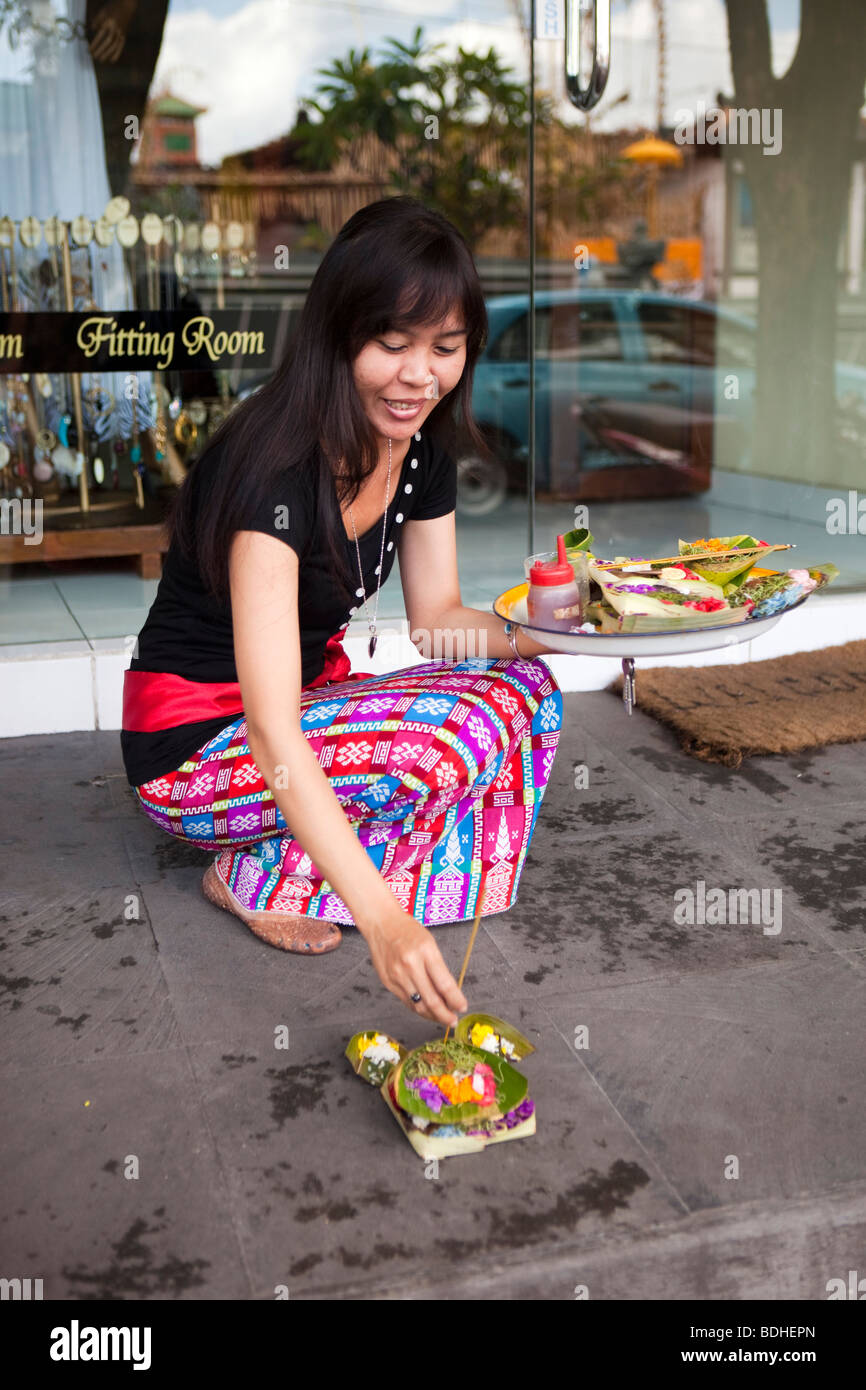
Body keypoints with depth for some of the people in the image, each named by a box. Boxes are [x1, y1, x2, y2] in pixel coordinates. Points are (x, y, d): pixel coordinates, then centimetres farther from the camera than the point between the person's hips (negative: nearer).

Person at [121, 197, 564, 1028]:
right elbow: (270, 730, -35)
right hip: (192, 752, -8)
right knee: (477, 721, -25)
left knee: (527, 689, -7)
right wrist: (379, 917, -43)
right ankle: (255, 878, -8)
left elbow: (438, 618, 5)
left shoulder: (421, 448, -3)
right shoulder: (276, 467, -29)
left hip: (313, 698, 8)